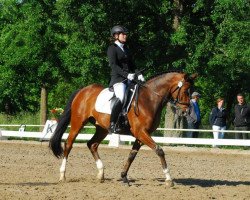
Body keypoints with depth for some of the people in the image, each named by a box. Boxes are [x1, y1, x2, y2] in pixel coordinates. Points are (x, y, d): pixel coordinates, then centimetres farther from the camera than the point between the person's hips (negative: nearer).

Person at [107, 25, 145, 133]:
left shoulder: (125, 48, 22)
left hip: (129, 79, 8)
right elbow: (113, 65, -13)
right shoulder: (112, 48, -1)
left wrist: (138, 74, 4)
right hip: (118, 79, -8)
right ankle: (112, 124, -27)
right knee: (121, 98, -32)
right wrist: (126, 74, -24)